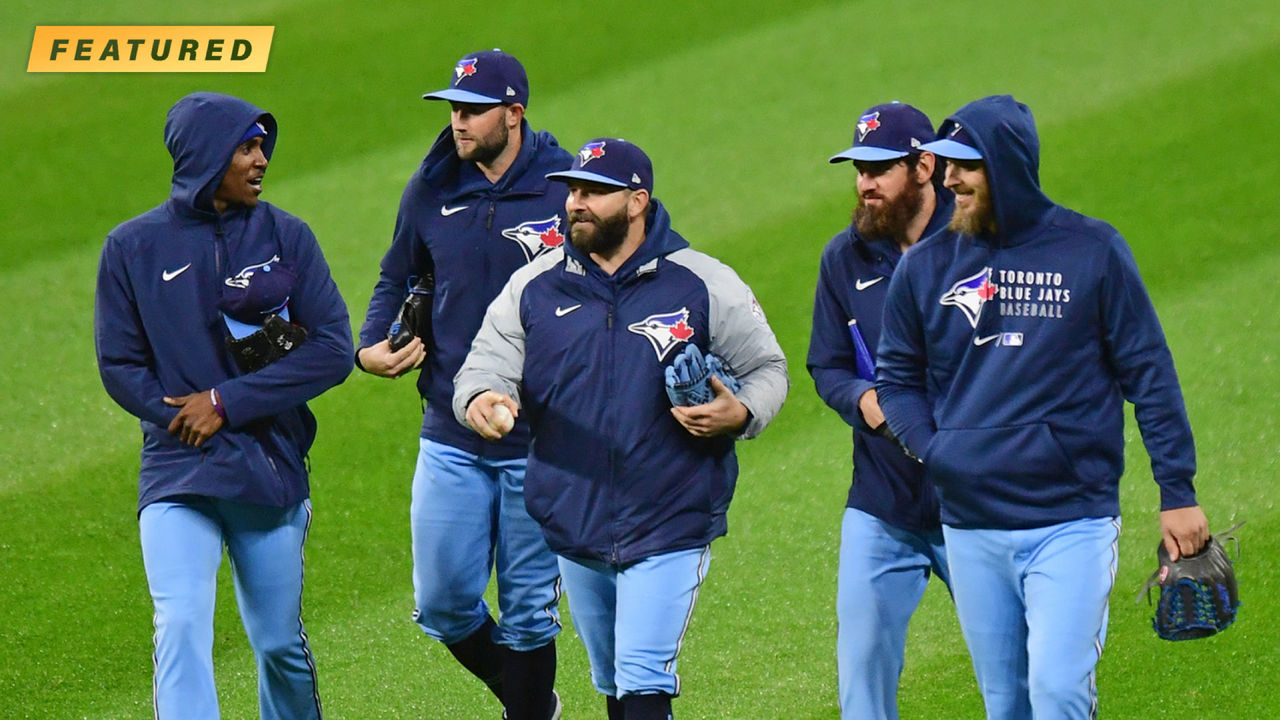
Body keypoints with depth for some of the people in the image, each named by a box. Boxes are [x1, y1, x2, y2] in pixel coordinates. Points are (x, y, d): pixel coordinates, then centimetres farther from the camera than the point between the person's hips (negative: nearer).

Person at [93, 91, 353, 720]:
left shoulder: (287, 237, 3)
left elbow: (333, 350, -4)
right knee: (181, 629, -17)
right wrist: (187, 419, -13)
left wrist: (227, 402, -12)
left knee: (279, 643, 11)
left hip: (271, 469, 1)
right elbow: (120, 367, 2)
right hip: (176, 476, -1)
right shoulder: (133, 247, 1)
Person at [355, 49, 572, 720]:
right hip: (450, 436, 4)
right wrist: (371, 347, 2)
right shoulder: (431, 190, 5)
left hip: (539, 440, -4)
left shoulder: (565, 189, -7)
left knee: (528, 608, 4)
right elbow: (398, 278, 21)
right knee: (442, 603, 4)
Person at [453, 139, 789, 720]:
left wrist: (740, 413, -19)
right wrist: (480, 398, -24)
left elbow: (767, 370, 5)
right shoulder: (535, 286, 5)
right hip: (574, 528, 4)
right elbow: (487, 363, 1)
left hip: (670, 528, -4)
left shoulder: (704, 286, -3)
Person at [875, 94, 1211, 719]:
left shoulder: (1092, 251, -2)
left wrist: (1178, 493, -2)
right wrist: (933, 450, -2)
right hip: (970, 529, 4)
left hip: (1071, 523, -4)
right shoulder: (926, 265, 6)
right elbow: (898, 377, 16)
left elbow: (1149, 374, 1)